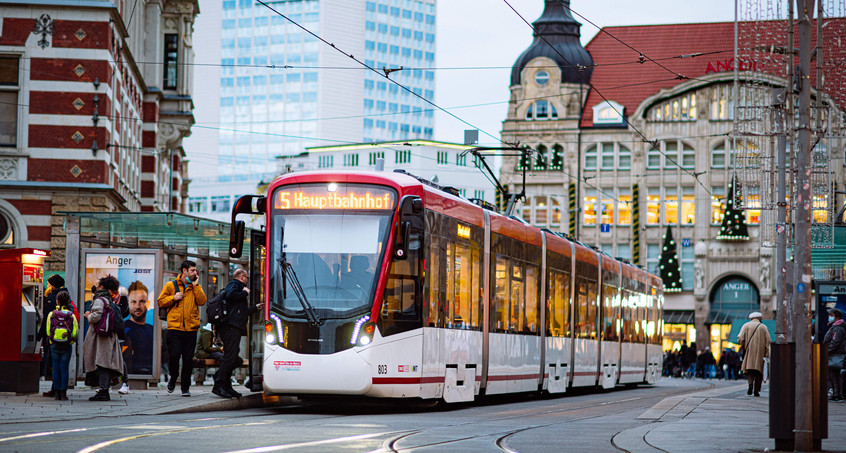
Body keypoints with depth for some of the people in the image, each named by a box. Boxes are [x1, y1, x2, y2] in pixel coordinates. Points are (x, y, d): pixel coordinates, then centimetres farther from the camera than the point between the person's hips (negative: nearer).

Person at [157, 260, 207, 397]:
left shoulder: (196, 287, 14)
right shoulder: (171, 285, 8)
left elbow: (202, 301, -1)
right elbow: (161, 302, 7)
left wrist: (195, 285, -4)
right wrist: (173, 298, -9)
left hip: (191, 328, 2)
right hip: (174, 327, -2)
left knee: (188, 358, 0)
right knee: (174, 355, -8)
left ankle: (186, 387, 8)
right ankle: (173, 378, 20)